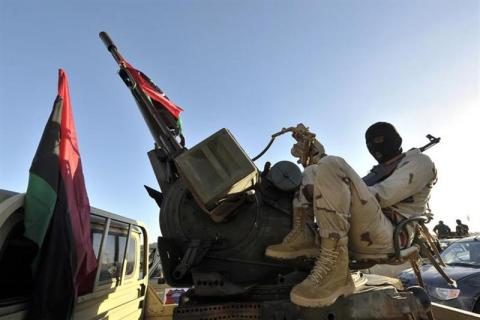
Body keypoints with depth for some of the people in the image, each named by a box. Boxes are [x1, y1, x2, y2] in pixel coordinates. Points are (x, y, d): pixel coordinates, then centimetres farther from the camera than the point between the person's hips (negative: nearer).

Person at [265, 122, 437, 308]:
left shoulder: (419, 161, 8)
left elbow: (383, 195, -10)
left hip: (382, 238, -8)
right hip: (352, 234, 8)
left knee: (331, 165, -29)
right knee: (312, 171, 16)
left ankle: (335, 271, -33)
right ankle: (303, 237, -7)